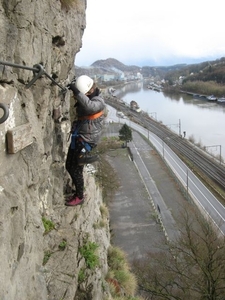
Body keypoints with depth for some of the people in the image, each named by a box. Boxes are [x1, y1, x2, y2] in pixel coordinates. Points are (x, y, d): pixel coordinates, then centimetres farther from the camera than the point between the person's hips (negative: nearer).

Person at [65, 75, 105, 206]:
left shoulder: (98, 101, -18)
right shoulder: (86, 97, 8)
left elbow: (89, 106, -42)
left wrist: (77, 92, -44)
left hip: (86, 140, -9)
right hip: (77, 138, 9)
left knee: (76, 170, -2)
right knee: (69, 166, 15)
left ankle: (80, 197, 17)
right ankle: (78, 192, 32)